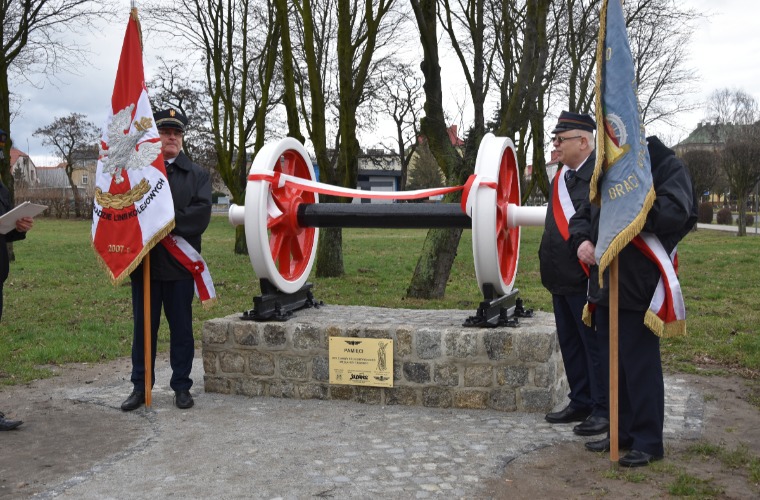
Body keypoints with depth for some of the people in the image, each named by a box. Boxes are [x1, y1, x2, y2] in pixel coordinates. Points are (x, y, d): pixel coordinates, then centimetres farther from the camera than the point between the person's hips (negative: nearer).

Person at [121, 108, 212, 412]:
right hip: (144, 261, 0)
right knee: (144, 326, 8)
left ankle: (181, 386, 18)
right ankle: (140, 386, 18)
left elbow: (201, 213, -9)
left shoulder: (197, 175, 7)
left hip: (179, 263, 0)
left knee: (181, 327, 7)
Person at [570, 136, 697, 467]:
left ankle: (648, 442, 12)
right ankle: (622, 432, 27)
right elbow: (582, 215, 22)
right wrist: (582, 239, 0)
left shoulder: (666, 166, -7)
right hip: (605, 289, 8)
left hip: (638, 290, -8)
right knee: (612, 365, 14)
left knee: (641, 366, 0)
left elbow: (675, 211, -25)